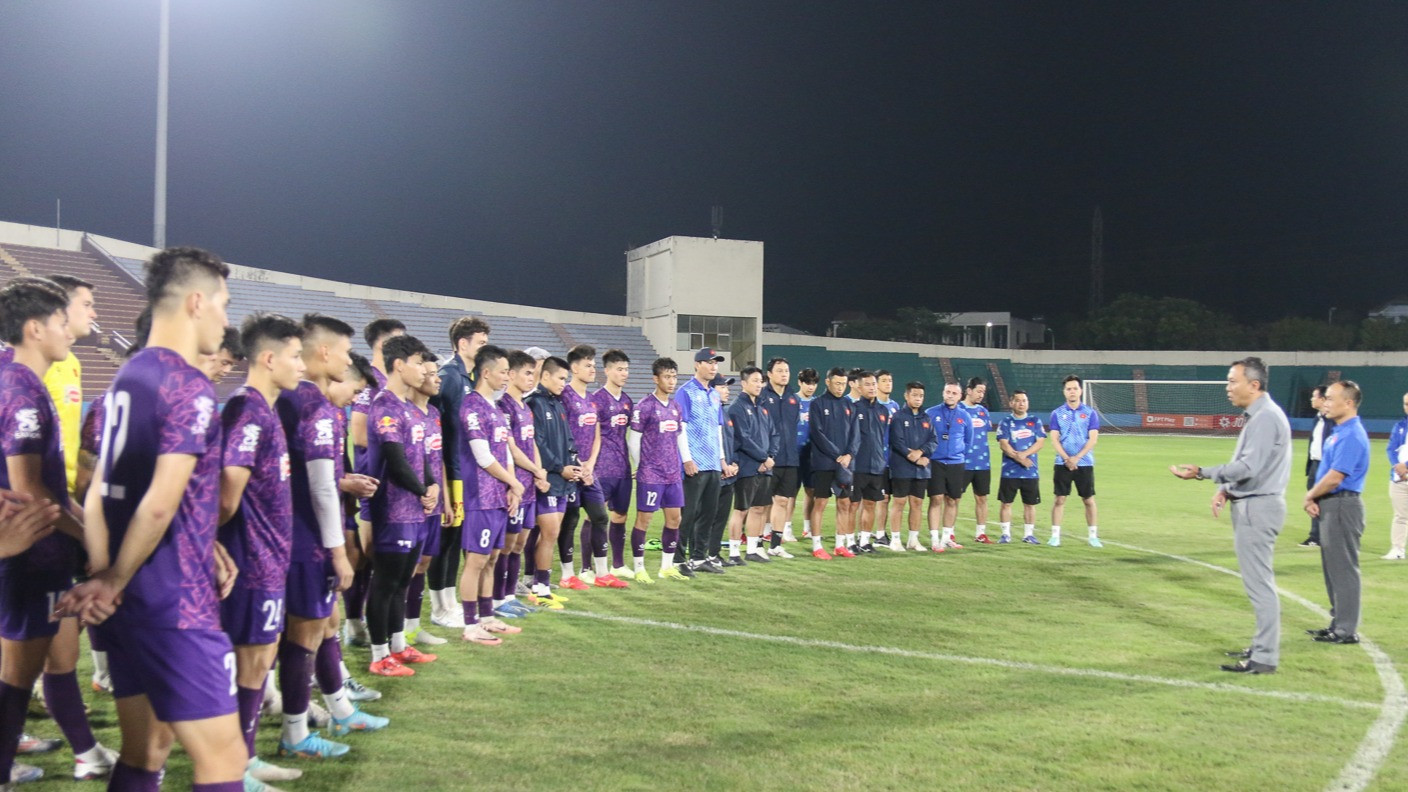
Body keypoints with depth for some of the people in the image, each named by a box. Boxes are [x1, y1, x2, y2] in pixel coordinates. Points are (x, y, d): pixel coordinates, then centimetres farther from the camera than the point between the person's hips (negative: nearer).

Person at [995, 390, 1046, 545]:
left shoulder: (1035, 421, 8)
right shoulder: (1005, 422, 3)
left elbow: (1040, 442, -2)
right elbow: (1003, 444, -7)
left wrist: (1024, 454, -16)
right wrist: (1018, 458, -18)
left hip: (1031, 471, 1)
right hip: (1009, 471, -1)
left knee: (1030, 503, 6)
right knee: (1006, 502, 1)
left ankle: (1028, 534, 16)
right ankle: (1006, 534, 10)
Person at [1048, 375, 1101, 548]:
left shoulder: (1090, 413, 2)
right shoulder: (1057, 413, 4)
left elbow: (1093, 439, -4)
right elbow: (1054, 439, 0)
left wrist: (1076, 458, -14)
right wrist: (1066, 459, -13)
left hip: (1085, 463, 0)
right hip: (1063, 463, 0)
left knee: (1088, 500, 4)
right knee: (1060, 499, -1)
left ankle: (1092, 535, 13)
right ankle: (1055, 535, 5)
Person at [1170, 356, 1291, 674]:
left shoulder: (1266, 418, -17)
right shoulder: (1258, 415, 15)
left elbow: (1249, 467, -24)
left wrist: (1203, 473, -24)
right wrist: (1225, 489, 9)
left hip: (1257, 508, -11)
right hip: (1251, 506, 11)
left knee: (1259, 582, -8)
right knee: (1258, 581, 17)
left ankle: (1265, 657, -4)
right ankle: (1262, 646, 26)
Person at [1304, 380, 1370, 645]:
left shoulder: (1352, 435, -18)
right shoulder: (1338, 433, 14)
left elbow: (1335, 477, -22)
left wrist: (1310, 496, -7)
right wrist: (1313, 499, 2)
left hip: (1343, 506, -10)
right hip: (1330, 507, 10)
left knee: (1343, 569, -4)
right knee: (1333, 568, 15)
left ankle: (1347, 630, 1)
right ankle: (1339, 623, 24)